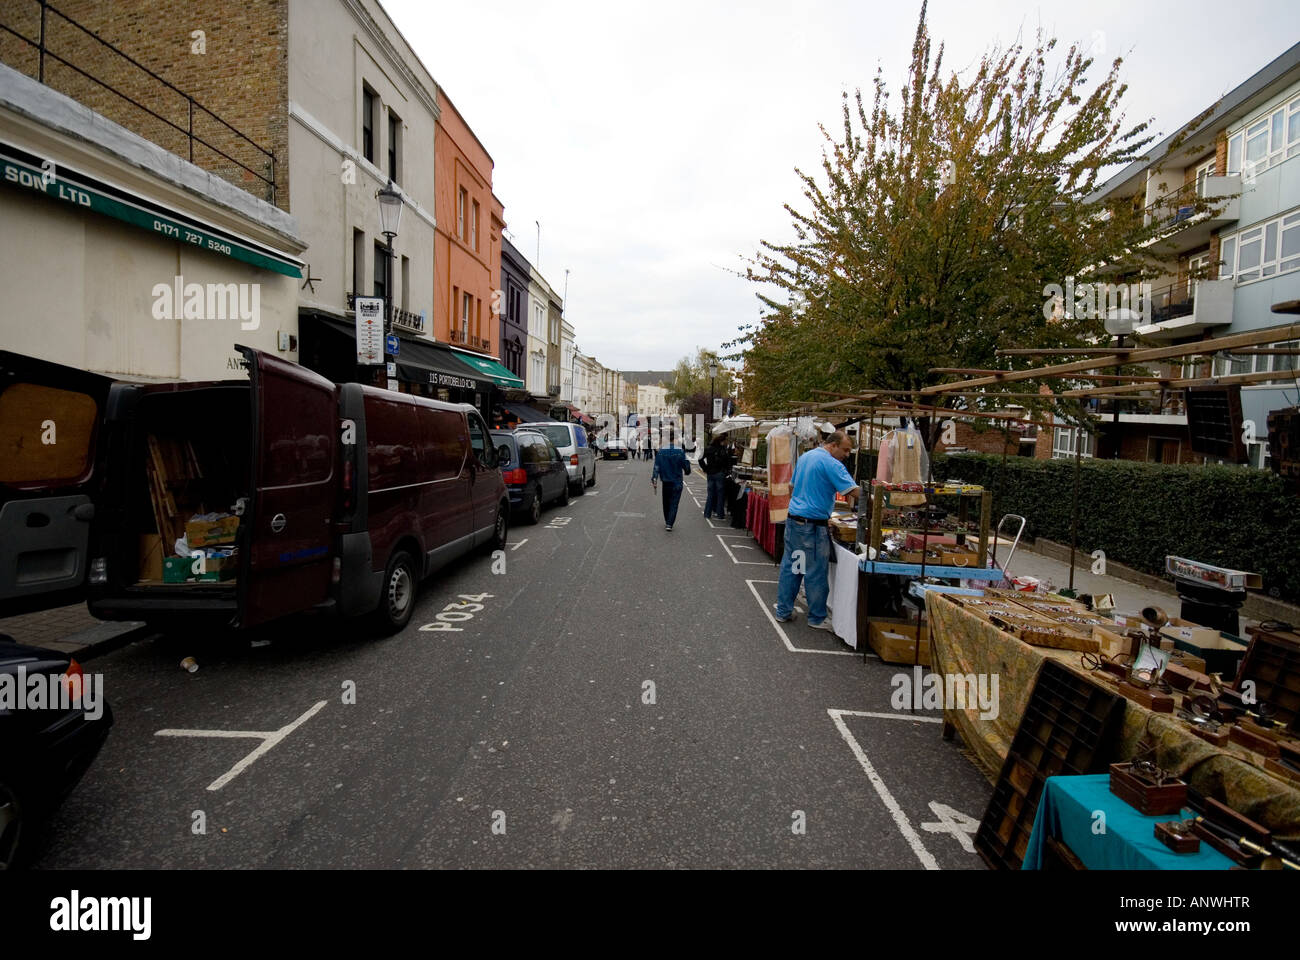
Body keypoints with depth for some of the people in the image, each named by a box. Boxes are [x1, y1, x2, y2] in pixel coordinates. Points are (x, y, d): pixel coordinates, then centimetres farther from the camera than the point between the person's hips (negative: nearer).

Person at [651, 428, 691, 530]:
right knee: (674, 504, 0)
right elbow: (686, 466, -4)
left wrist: (654, 480, -5)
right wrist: (687, 471, 18)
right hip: (677, 483, -2)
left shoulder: (661, 451, -6)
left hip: (666, 482, 2)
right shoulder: (680, 451, -11)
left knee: (666, 504, 17)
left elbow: (656, 467, -7)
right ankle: (669, 524, -10)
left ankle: (667, 522, 30)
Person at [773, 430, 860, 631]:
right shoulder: (831, 464, -14)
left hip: (793, 519, 9)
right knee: (816, 573, 2)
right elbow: (855, 492, -20)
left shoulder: (805, 457, 13)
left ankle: (783, 611, 21)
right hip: (812, 525, -9)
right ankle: (817, 618, 13)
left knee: (789, 566, 13)